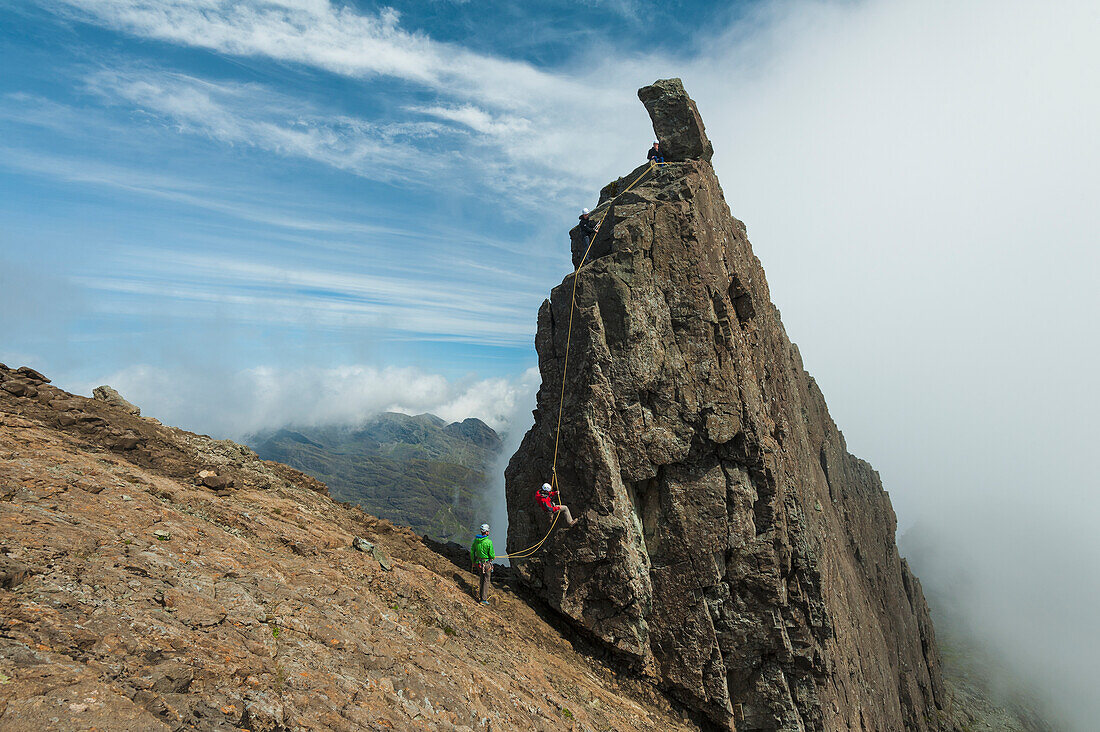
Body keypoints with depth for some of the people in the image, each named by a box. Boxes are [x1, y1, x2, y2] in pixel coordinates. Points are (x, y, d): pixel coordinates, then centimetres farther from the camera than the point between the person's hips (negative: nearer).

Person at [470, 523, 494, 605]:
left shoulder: (476, 540, -4)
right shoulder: (489, 542, -22)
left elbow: (471, 552, 4)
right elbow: (492, 555, -17)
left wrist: (473, 562, 17)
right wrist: (493, 557, 7)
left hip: (478, 563, 6)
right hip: (487, 564, -6)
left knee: (482, 579, 24)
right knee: (486, 581, 6)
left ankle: (483, 595, 33)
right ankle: (484, 599, 7)